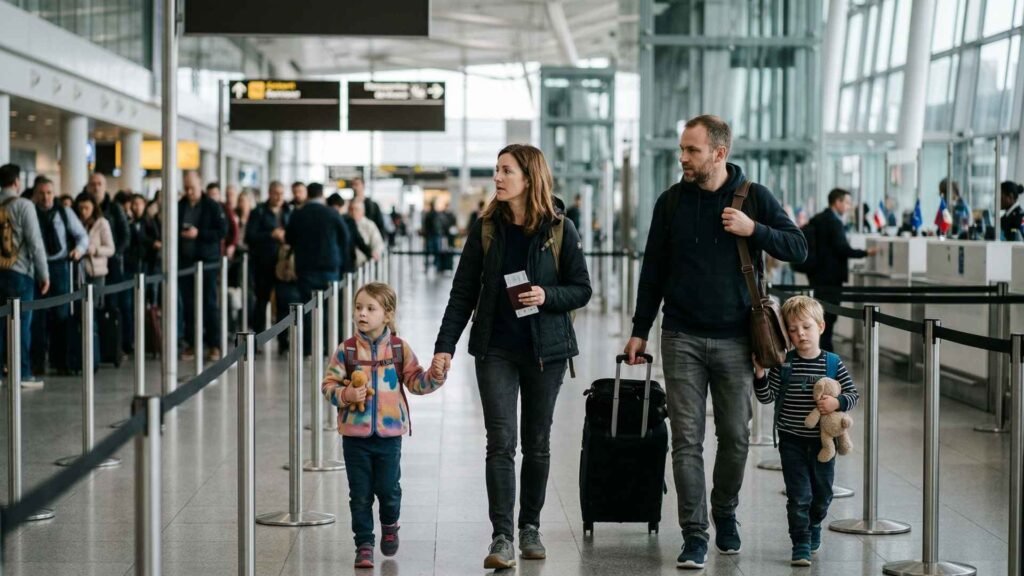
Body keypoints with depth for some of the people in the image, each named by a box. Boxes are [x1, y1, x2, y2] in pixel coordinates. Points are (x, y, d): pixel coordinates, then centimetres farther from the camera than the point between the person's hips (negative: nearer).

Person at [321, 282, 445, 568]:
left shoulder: (400, 348, -1)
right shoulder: (346, 350, -4)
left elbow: (415, 381, 4)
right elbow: (328, 385, -2)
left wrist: (435, 376, -14)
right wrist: (347, 395, -20)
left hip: (389, 433, 0)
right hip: (355, 434, 0)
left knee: (388, 488, 7)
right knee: (360, 494, 5)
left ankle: (389, 525, 36)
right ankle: (364, 545, 15)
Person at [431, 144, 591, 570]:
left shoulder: (559, 229, -3)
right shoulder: (486, 228, 1)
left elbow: (582, 290, 1)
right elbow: (463, 292, 2)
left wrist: (546, 296, -19)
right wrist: (445, 346, -6)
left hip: (545, 349, 0)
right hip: (496, 349, 0)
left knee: (537, 443, 9)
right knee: (500, 442, -7)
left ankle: (530, 528, 24)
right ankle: (501, 537, -8)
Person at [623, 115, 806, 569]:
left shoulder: (754, 197, 0)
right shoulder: (671, 202, 3)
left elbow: (798, 248, 0)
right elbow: (653, 270, 9)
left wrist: (753, 230, -16)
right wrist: (640, 330, 8)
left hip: (735, 339, 0)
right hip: (682, 338, 0)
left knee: (735, 436, 8)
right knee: (686, 439, -4)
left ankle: (725, 515, 30)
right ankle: (694, 535, 0)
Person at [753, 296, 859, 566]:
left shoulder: (833, 363, -4)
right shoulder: (783, 364, -5)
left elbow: (853, 395, 0)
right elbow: (767, 397, -5)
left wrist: (837, 403, -20)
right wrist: (760, 374, -19)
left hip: (823, 440, 2)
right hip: (792, 441, -2)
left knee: (822, 493, 16)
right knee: (799, 495, -4)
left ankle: (813, 527, 43)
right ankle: (801, 544, 5)